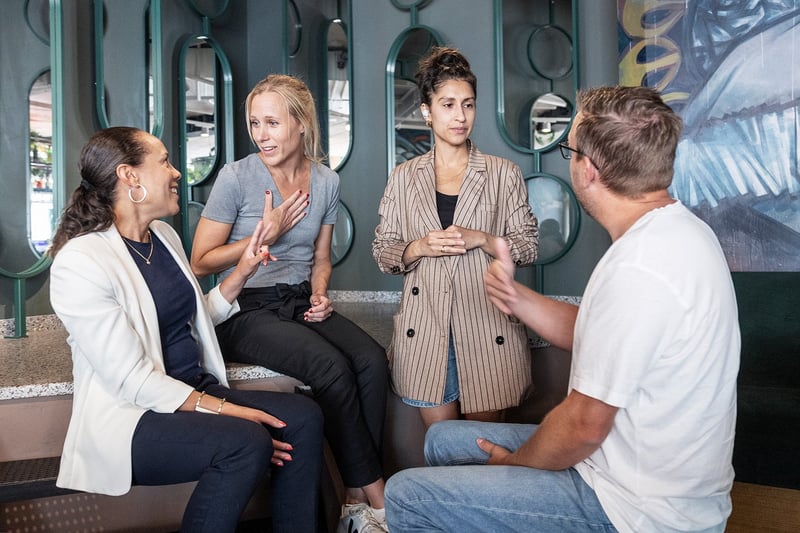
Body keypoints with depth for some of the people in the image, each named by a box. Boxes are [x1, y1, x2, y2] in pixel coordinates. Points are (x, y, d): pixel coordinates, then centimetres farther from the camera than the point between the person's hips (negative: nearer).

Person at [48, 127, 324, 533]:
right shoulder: (80, 262, -16)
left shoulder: (165, 235, 10)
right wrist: (224, 411, -23)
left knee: (303, 417, -12)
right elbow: (132, 380, -19)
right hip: (128, 414, -8)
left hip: (197, 391, 8)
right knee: (246, 442, -30)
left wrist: (242, 272, 7)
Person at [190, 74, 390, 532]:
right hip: (247, 311, -4)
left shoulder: (326, 181, 7)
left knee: (372, 360, -23)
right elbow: (201, 262, -5)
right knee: (333, 366, -29)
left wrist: (319, 293, -1)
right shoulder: (237, 177, -7)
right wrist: (266, 234, -11)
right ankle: (376, 494, -13)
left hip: (301, 302, 5)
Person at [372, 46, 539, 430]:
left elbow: (529, 247, 4)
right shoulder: (404, 177, 9)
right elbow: (382, 252, 9)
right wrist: (419, 247, -11)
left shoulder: (503, 174, 6)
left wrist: (479, 239, -12)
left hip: (486, 325, -1)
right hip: (425, 328, 1)